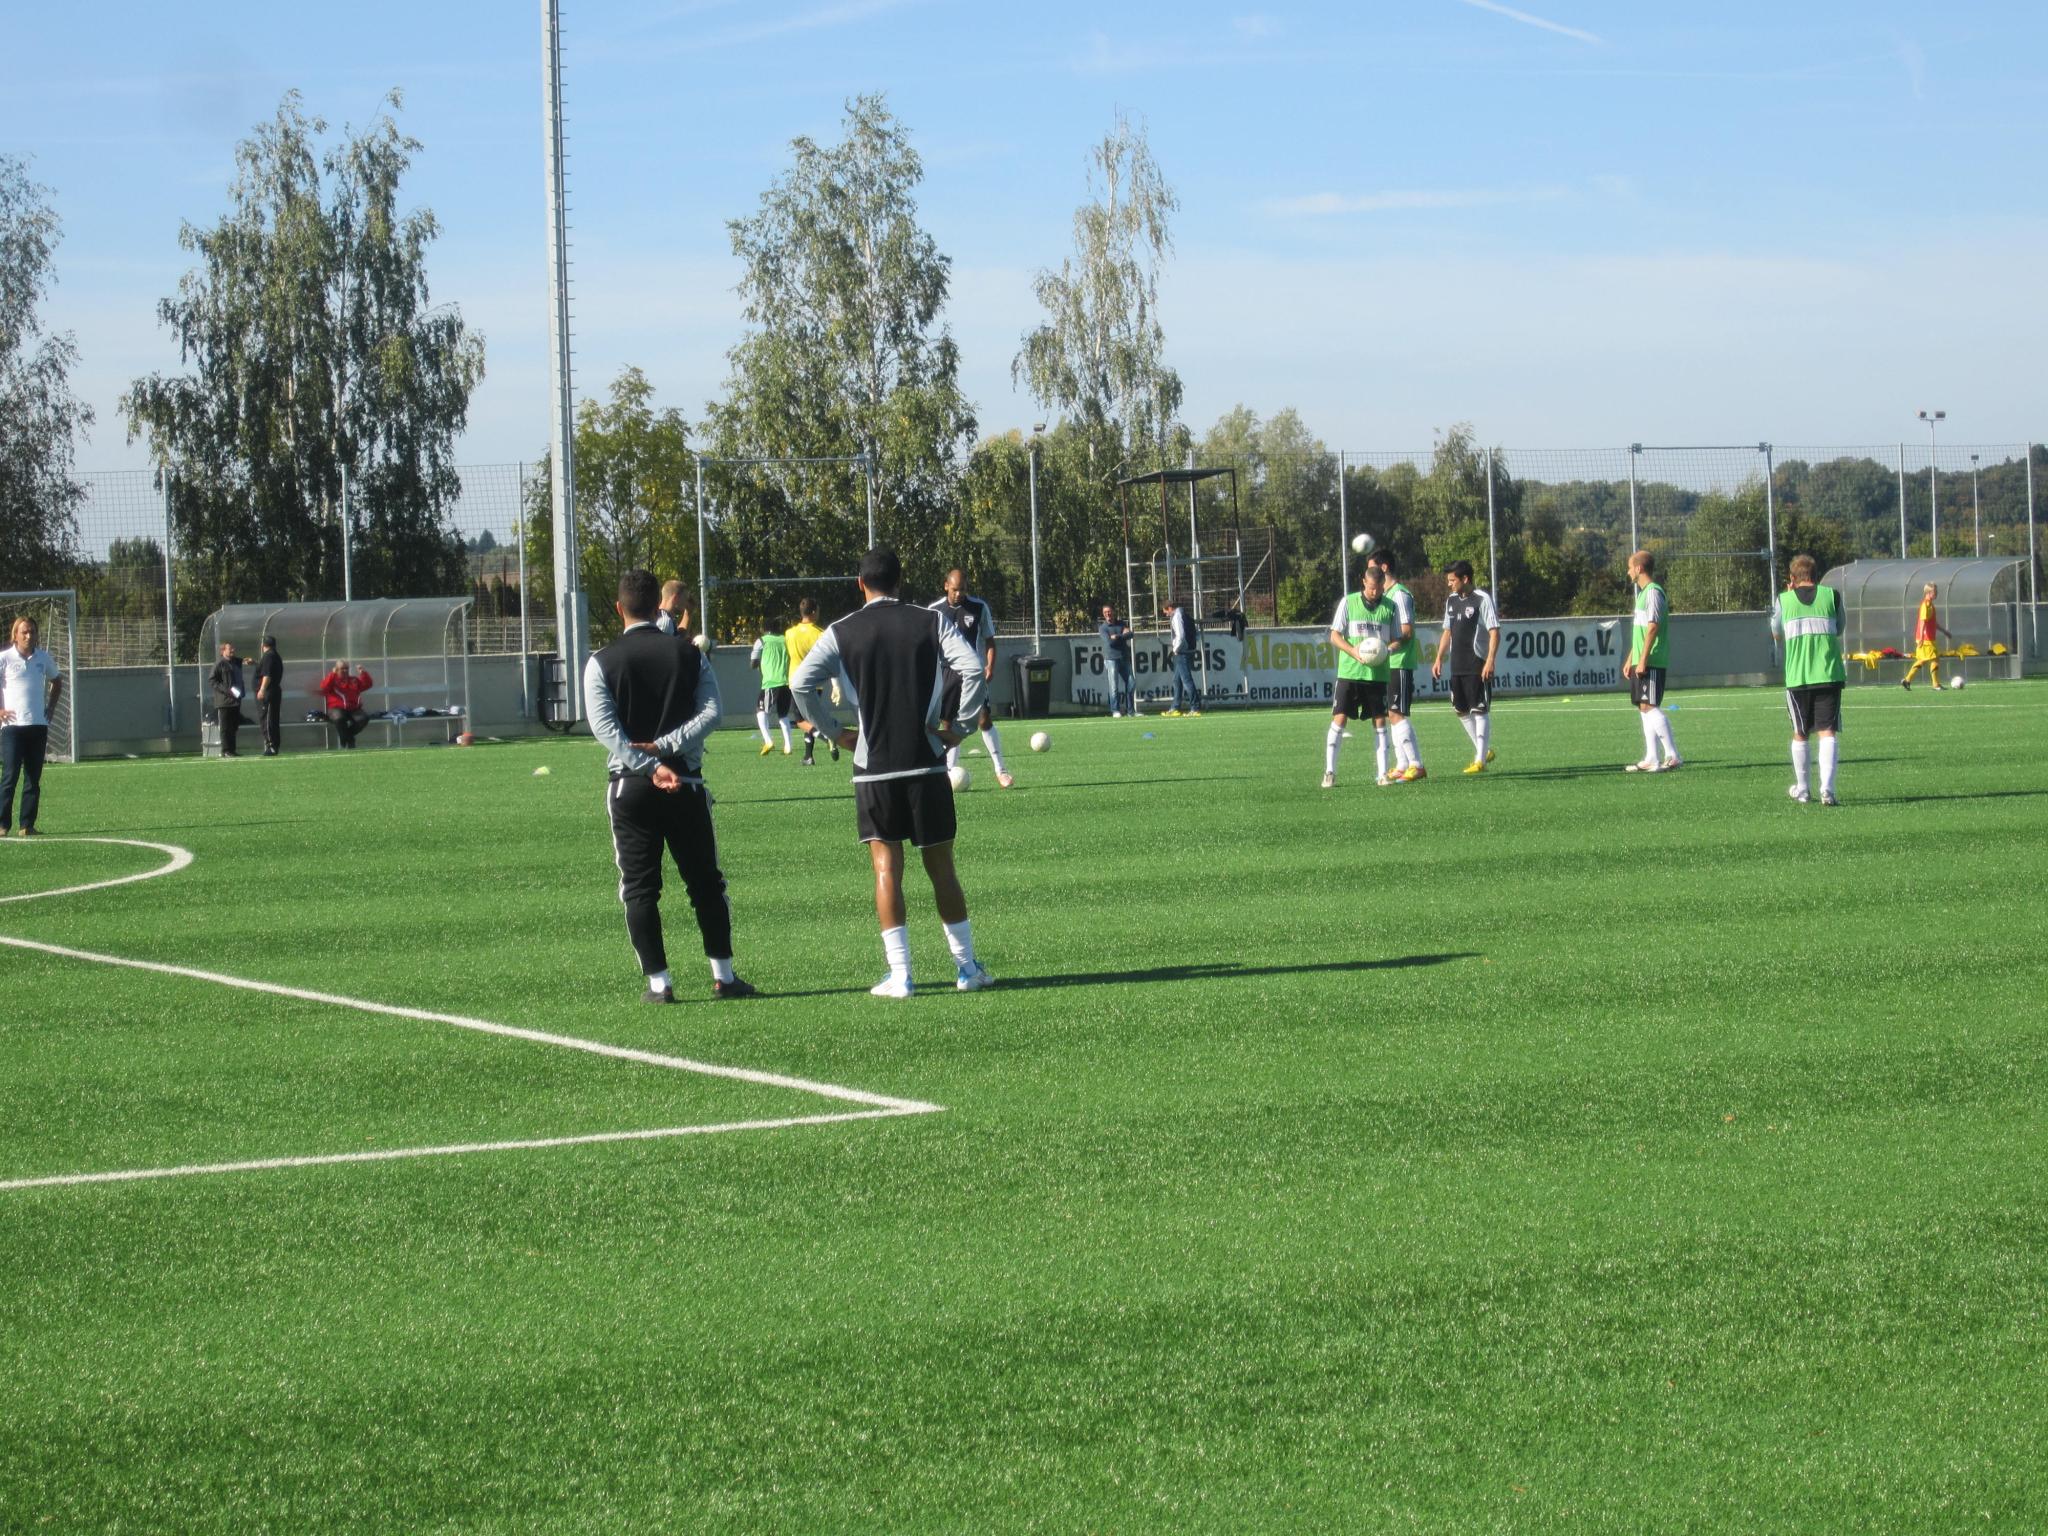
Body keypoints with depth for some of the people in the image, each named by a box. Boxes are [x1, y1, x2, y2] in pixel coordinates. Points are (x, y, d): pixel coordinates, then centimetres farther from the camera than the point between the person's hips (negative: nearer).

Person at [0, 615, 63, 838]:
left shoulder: (43, 658, 9)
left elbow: (57, 681, 25)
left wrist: (50, 709, 14)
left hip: (38, 725, 4)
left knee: (33, 779, 4)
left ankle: (27, 825, 7)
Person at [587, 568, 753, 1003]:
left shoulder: (601, 663, -2)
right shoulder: (690, 654, 3)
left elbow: (605, 727, -11)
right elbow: (713, 711, -6)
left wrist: (651, 766, -14)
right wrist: (667, 746, -12)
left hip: (630, 786, -1)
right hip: (687, 782, 1)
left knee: (639, 888, 4)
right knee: (706, 882, 10)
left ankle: (658, 982, 0)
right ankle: (724, 975, 10)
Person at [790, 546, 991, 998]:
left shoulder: (841, 633, 0)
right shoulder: (931, 622, 1)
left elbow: (802, 682, -10)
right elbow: (974, 669, -11)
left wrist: (835, 732, 0)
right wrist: (959, 727, -2)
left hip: (872, 770, -1)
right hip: (926, 765, 1)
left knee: (886, 868, 3)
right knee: (941, 867, 9)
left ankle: (899, 974, -4)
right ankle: (967, 967, 13)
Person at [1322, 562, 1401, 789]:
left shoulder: (1390, 607, 5)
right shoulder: (1348, 602, 0)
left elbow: (1396, 639, 11)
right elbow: (1334, 636, 0)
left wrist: (1388, 650, -13)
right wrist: (1355, 652, -16)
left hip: (1378, 674, 2)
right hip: (1349, 672, -2)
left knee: (1380, 721, 2)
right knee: (1339, 719, -6)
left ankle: (1381, 773, 7)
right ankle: (1329, 772, -2)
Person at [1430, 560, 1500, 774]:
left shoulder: (1482, 599, -10)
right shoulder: (1451, 601, 13)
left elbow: (1494, 631, -13)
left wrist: (1490, 660, -21)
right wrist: (1439, 658, 15)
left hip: (1478, 665, -8)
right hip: (1457, 666, 8)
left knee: (1479, 710, -5)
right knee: (1461, 710, 12)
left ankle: (1480, 760, -3)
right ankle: (1484, 750, 26)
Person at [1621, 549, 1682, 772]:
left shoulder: (1653, 592, -12)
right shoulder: (1643, 592, 19)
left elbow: (1652, 628, -18)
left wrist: (1642, 660, -21)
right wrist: (1630, 659, 24)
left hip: (1651, 662, -10)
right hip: (1641, 662, 10)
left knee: (1649, 706, -13)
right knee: (1646, 708, 8)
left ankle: (1673, 756, -14)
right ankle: (1652, 759, 8)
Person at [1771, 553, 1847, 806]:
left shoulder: (1784, 600, 3)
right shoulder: (1831, 595, 3)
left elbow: (1776, 633, 21)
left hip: (1797, 678, 1)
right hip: (1829, 675, -1)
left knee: (1800, 734, 14)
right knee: (1828, 731, -3)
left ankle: (1801, 790, 23)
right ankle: (1827, 789, -18)